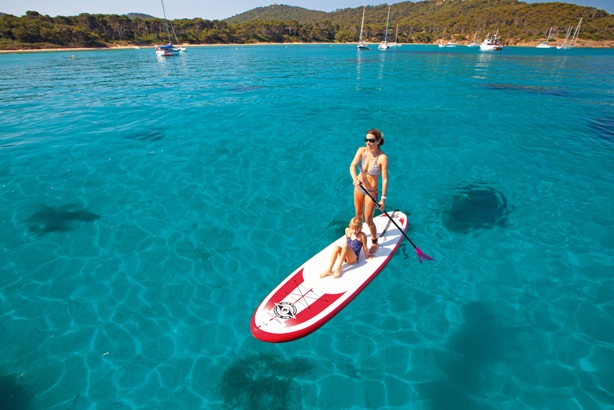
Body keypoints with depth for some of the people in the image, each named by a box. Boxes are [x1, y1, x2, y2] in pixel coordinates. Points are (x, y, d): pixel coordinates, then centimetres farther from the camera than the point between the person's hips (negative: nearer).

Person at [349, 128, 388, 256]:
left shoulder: (382, 158, -23)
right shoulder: (362, 150, -13)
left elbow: (385, 179, -21)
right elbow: (352, 166, -24)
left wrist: (383, 199, -21)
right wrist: (355, 179, -44)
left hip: (371, 191, -4)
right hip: (358, 187, 4)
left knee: (368, 220, 5)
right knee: (358, 214, 23)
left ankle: (374, 243, 31)